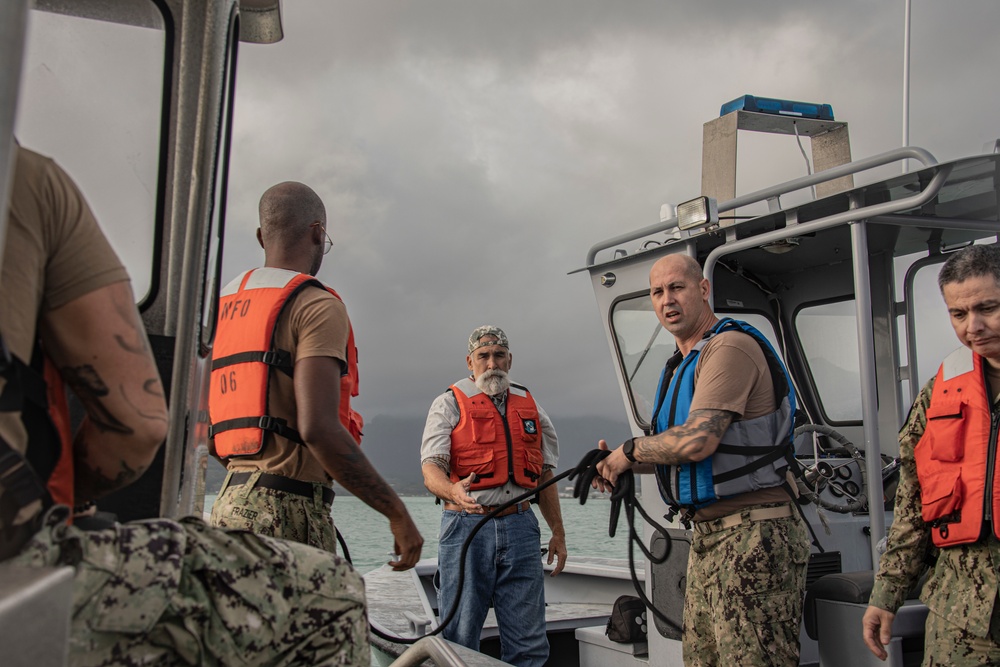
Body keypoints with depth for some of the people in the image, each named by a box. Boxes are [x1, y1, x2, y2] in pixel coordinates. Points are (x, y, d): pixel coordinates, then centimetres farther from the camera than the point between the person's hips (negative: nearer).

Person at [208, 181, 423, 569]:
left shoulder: (222, 307, 16)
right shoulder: (317, 306, -9)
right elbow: (318, 428, -21)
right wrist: (396, 512, -16)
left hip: (230, 503, 9)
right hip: (286, 510, -8)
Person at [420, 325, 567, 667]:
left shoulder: (530, 406, 17)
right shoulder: (449, 404, 4)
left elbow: (545, 475, 21)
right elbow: (431, 467, -7)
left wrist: (558, 532, 16)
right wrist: (453, 491, -30)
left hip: (520, 526, 3)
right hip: (467, 524, -3)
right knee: (459, 640, 0)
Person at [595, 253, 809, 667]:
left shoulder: (730, 347, -14)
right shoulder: (682, 365, 18)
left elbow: (697, 442, -25)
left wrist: (631, 450, -9)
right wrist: (620, 464, 7)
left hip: (751, 536, -10)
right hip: (707, 537, 10)